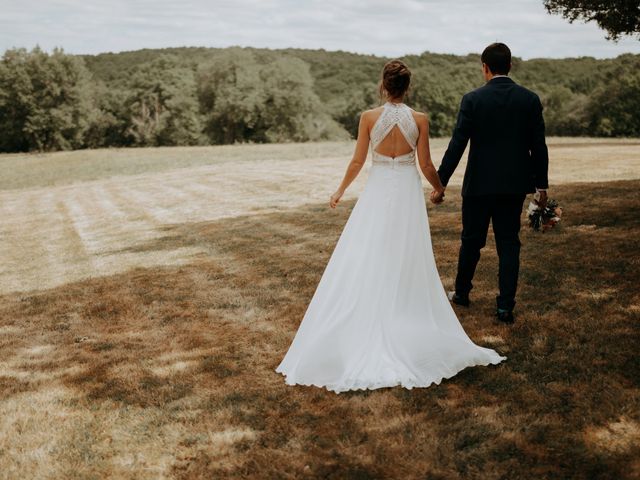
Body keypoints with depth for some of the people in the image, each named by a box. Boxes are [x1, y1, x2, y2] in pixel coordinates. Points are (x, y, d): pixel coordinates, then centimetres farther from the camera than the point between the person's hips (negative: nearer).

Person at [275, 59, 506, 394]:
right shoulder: (420, 120, -6)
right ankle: (407, 339, 16)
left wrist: (340, 191, 12)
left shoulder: (369, 117, -7)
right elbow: (426, 165, -1)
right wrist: (439, 188, 19)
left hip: (377, 193, -1)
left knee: (365, 264, 7)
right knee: (407, 265, 9)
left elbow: (358, 161, -2)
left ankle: (364, 334, 11)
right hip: (408, 194, 1)